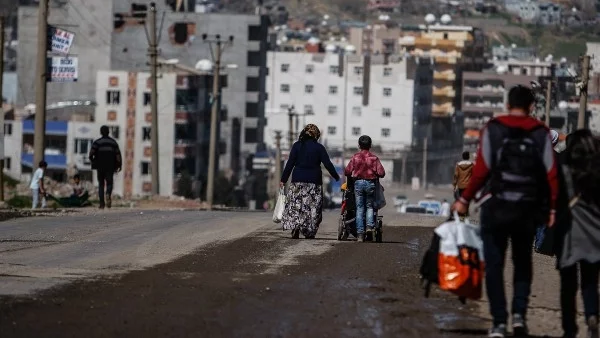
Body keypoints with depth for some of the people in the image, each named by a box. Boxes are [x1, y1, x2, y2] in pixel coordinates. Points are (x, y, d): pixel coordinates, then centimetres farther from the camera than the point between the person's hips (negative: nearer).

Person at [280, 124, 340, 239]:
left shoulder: (297, 146, 2)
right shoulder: (319, 147, 1)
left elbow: (290, 164, 0)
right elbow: (328, 164, 0)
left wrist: (283, 179, 3)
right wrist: (336, 177, 13)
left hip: (298, 180, 0)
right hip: (314, 181, 0)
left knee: (296, 205, 1)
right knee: (313, 207, 5)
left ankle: (295, 227, -19)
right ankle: (310, 232, 3)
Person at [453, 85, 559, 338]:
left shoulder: (493, 129, -2)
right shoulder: (541, 133, 2)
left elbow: (481, 170, -8)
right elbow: (551, 174, -3)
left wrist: (465, 200, 0)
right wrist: (552, 208, 3)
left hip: (496, 207, -2)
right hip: (527, 210, 2)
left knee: (494, 265, 5)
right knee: (523, 263, 17)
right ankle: (519, 313, 1)